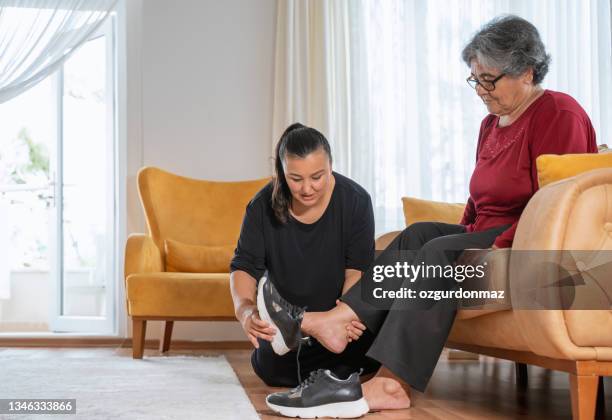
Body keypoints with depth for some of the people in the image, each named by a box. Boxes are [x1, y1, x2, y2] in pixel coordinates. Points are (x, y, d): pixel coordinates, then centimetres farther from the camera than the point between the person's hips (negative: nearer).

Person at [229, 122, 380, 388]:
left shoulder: (355, 201, -17)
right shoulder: (263, 206, -14)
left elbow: (358, 267, -17)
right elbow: (244, 265, -15)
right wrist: (245, 310, -37)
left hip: (337, 312, -1)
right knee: (273, 371, -18)